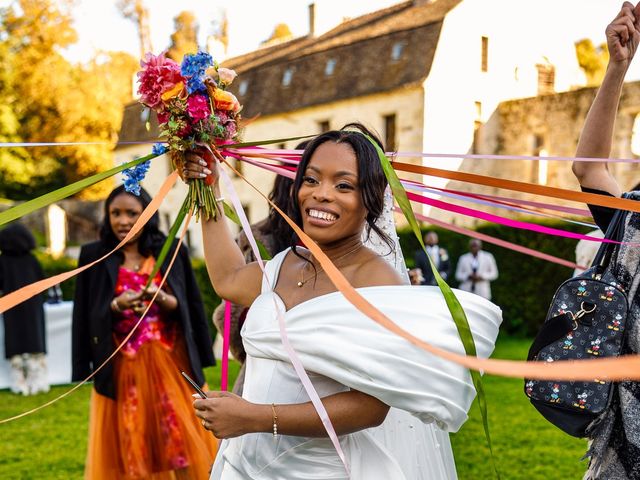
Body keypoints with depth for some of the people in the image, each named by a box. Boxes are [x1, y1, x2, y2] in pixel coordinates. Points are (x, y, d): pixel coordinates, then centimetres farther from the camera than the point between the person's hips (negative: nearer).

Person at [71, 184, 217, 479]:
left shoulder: (172, 252, 3)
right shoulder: (94, 256, 2)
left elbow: (187, 307, 2)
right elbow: (85, 316, 1)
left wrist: (160, 297, -18)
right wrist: (117, 305, -17)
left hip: (170, 361, 0)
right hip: (122, 365, 0)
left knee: (180, 437, 1)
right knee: (128, 442, 4)